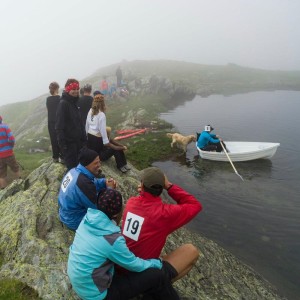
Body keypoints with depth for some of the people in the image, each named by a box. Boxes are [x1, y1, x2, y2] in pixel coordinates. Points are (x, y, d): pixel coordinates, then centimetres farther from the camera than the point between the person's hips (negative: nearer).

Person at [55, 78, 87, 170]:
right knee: (72, 167, -2)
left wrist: (83, 138, 15)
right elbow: (59, 126, -19)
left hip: (77, 140, 8)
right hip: (68, 142, -8)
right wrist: (62, 142, -23)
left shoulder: (74, 103, 11)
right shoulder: (63, 103, -14)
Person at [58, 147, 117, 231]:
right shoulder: (84, 184, -36)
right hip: (75, 221, -9)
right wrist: (109, 189, -14)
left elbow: (93, 183, 9)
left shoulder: (75, 171, -8)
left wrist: (105, 181, -10)